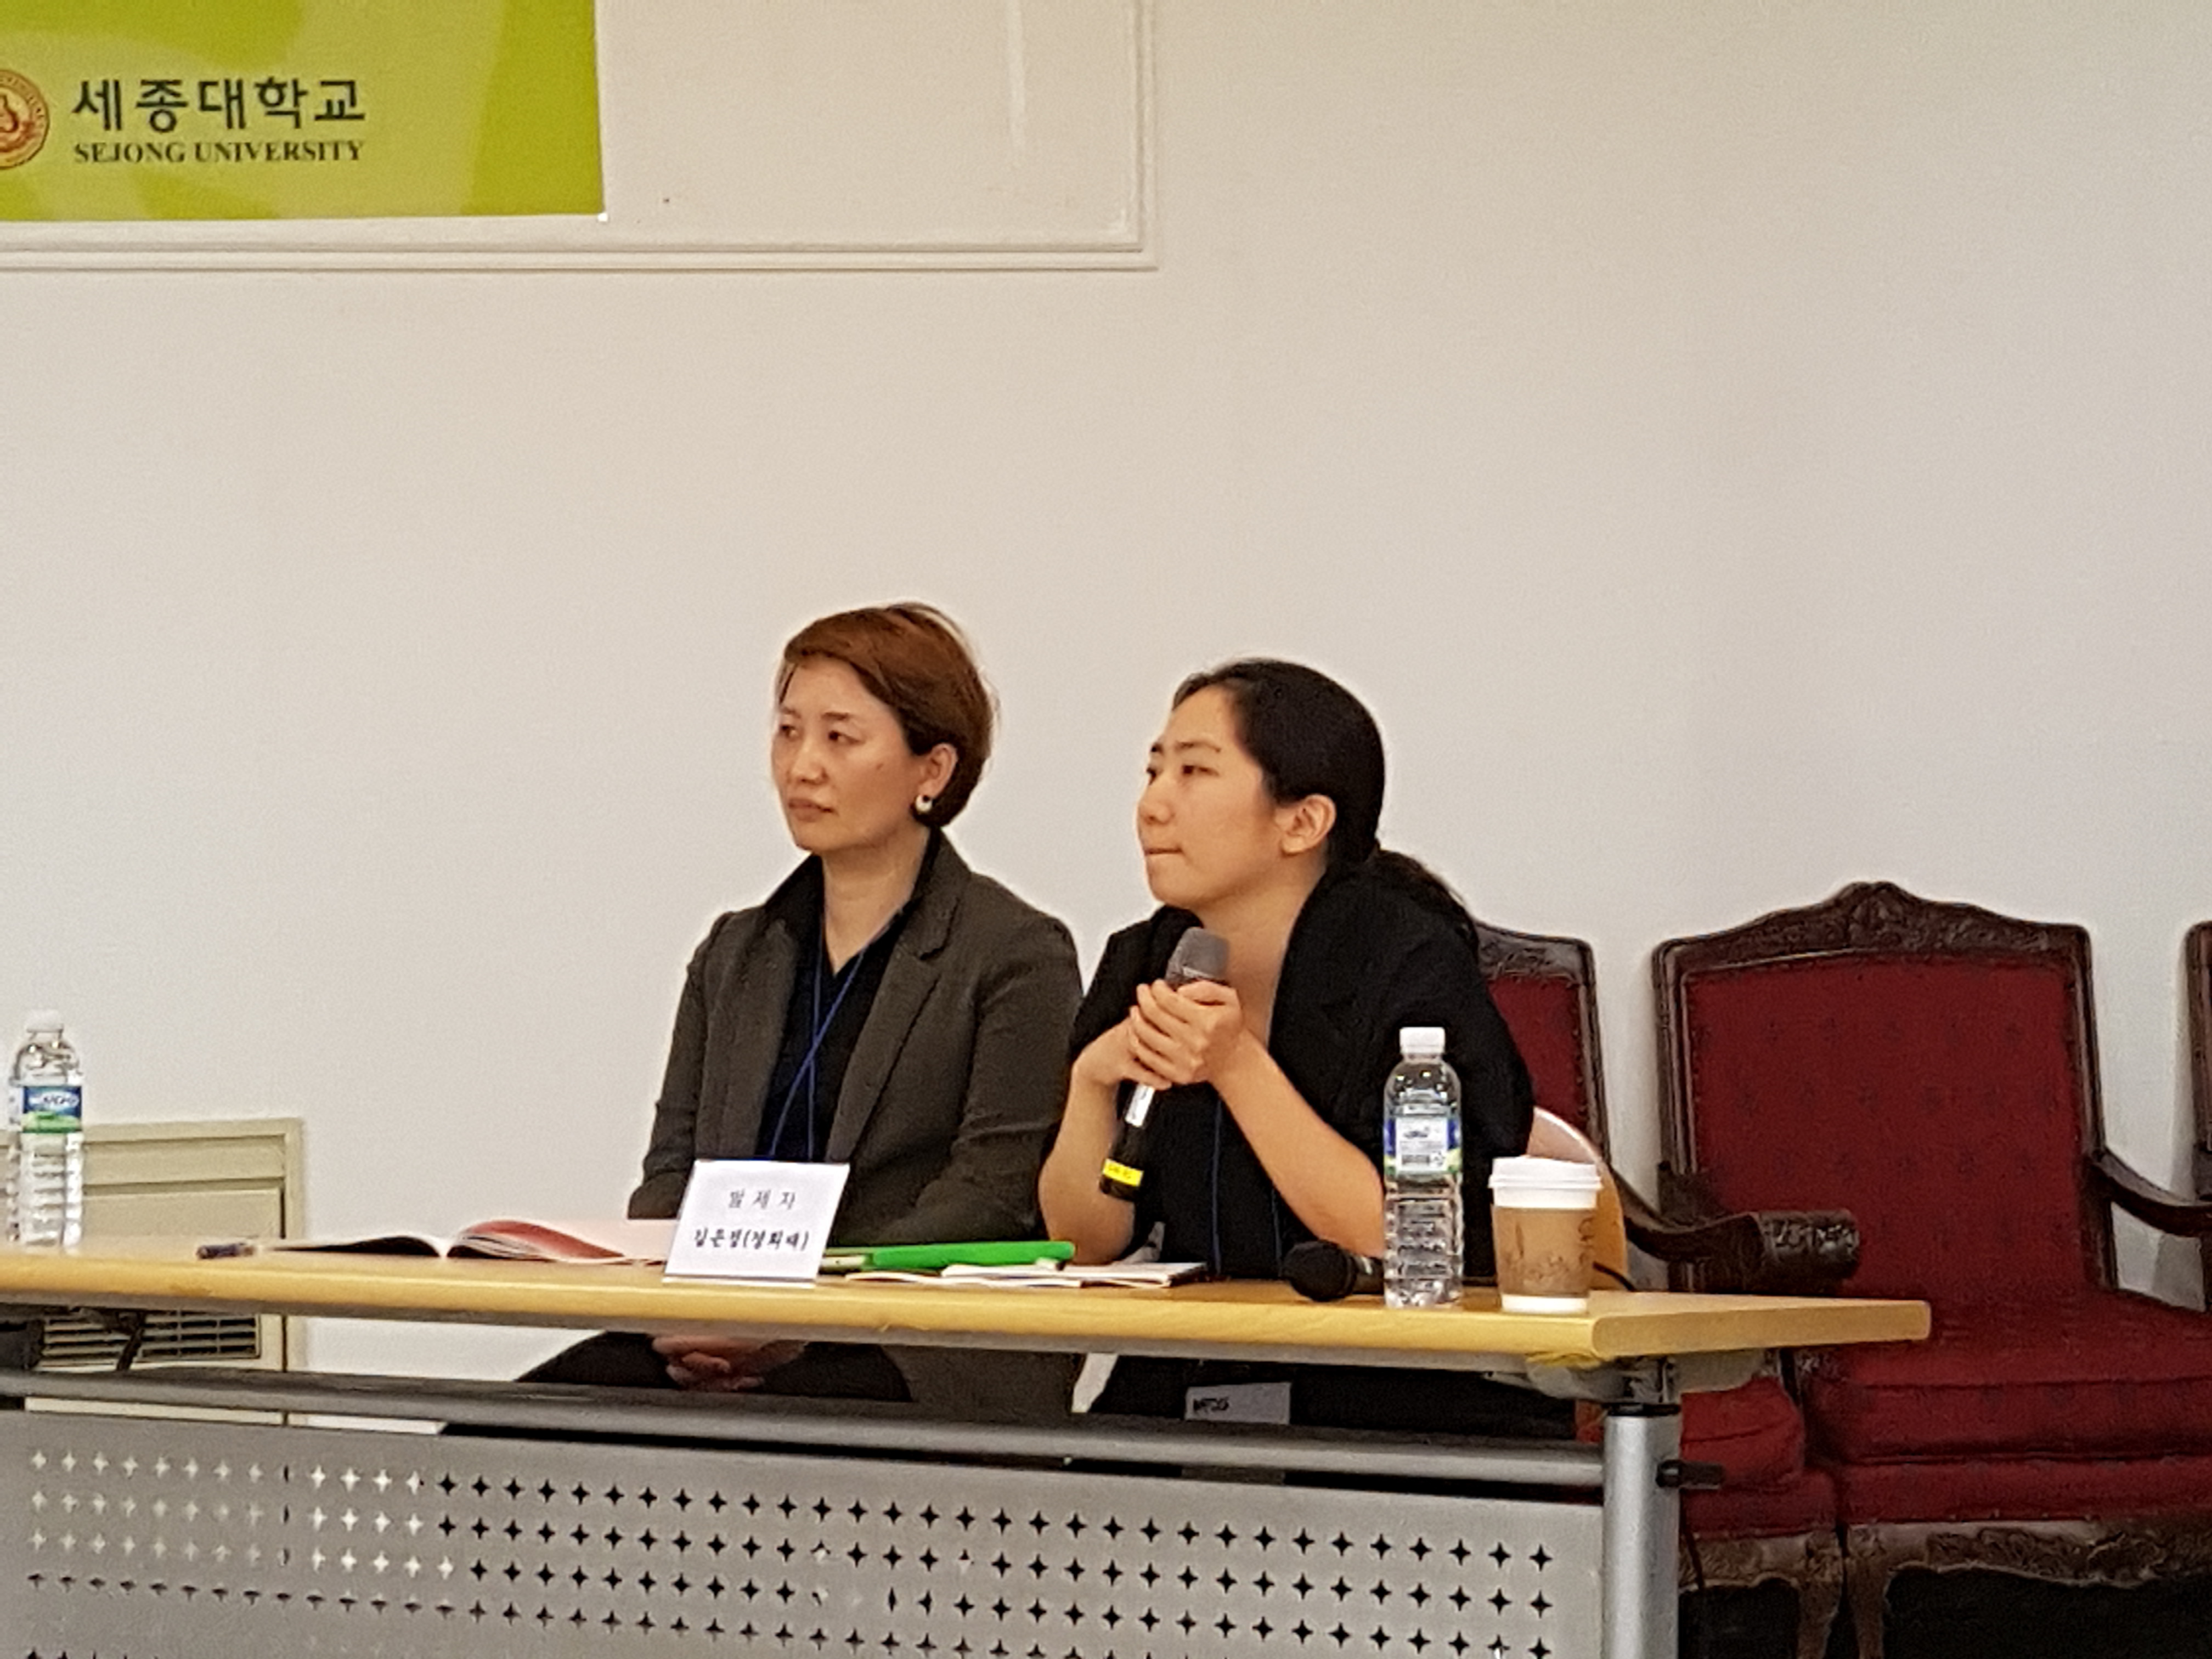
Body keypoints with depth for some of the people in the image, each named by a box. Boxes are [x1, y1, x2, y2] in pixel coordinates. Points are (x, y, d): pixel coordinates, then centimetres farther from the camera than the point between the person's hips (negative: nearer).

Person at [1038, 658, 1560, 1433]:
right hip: (1187, 1404, 5)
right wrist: (1092, 1079, -9)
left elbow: (1408, 1243, -17)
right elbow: (1084, 1241, 8)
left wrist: (1237, 1069, -19)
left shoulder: (1410, 964, -10)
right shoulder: (1143, 963, 8)